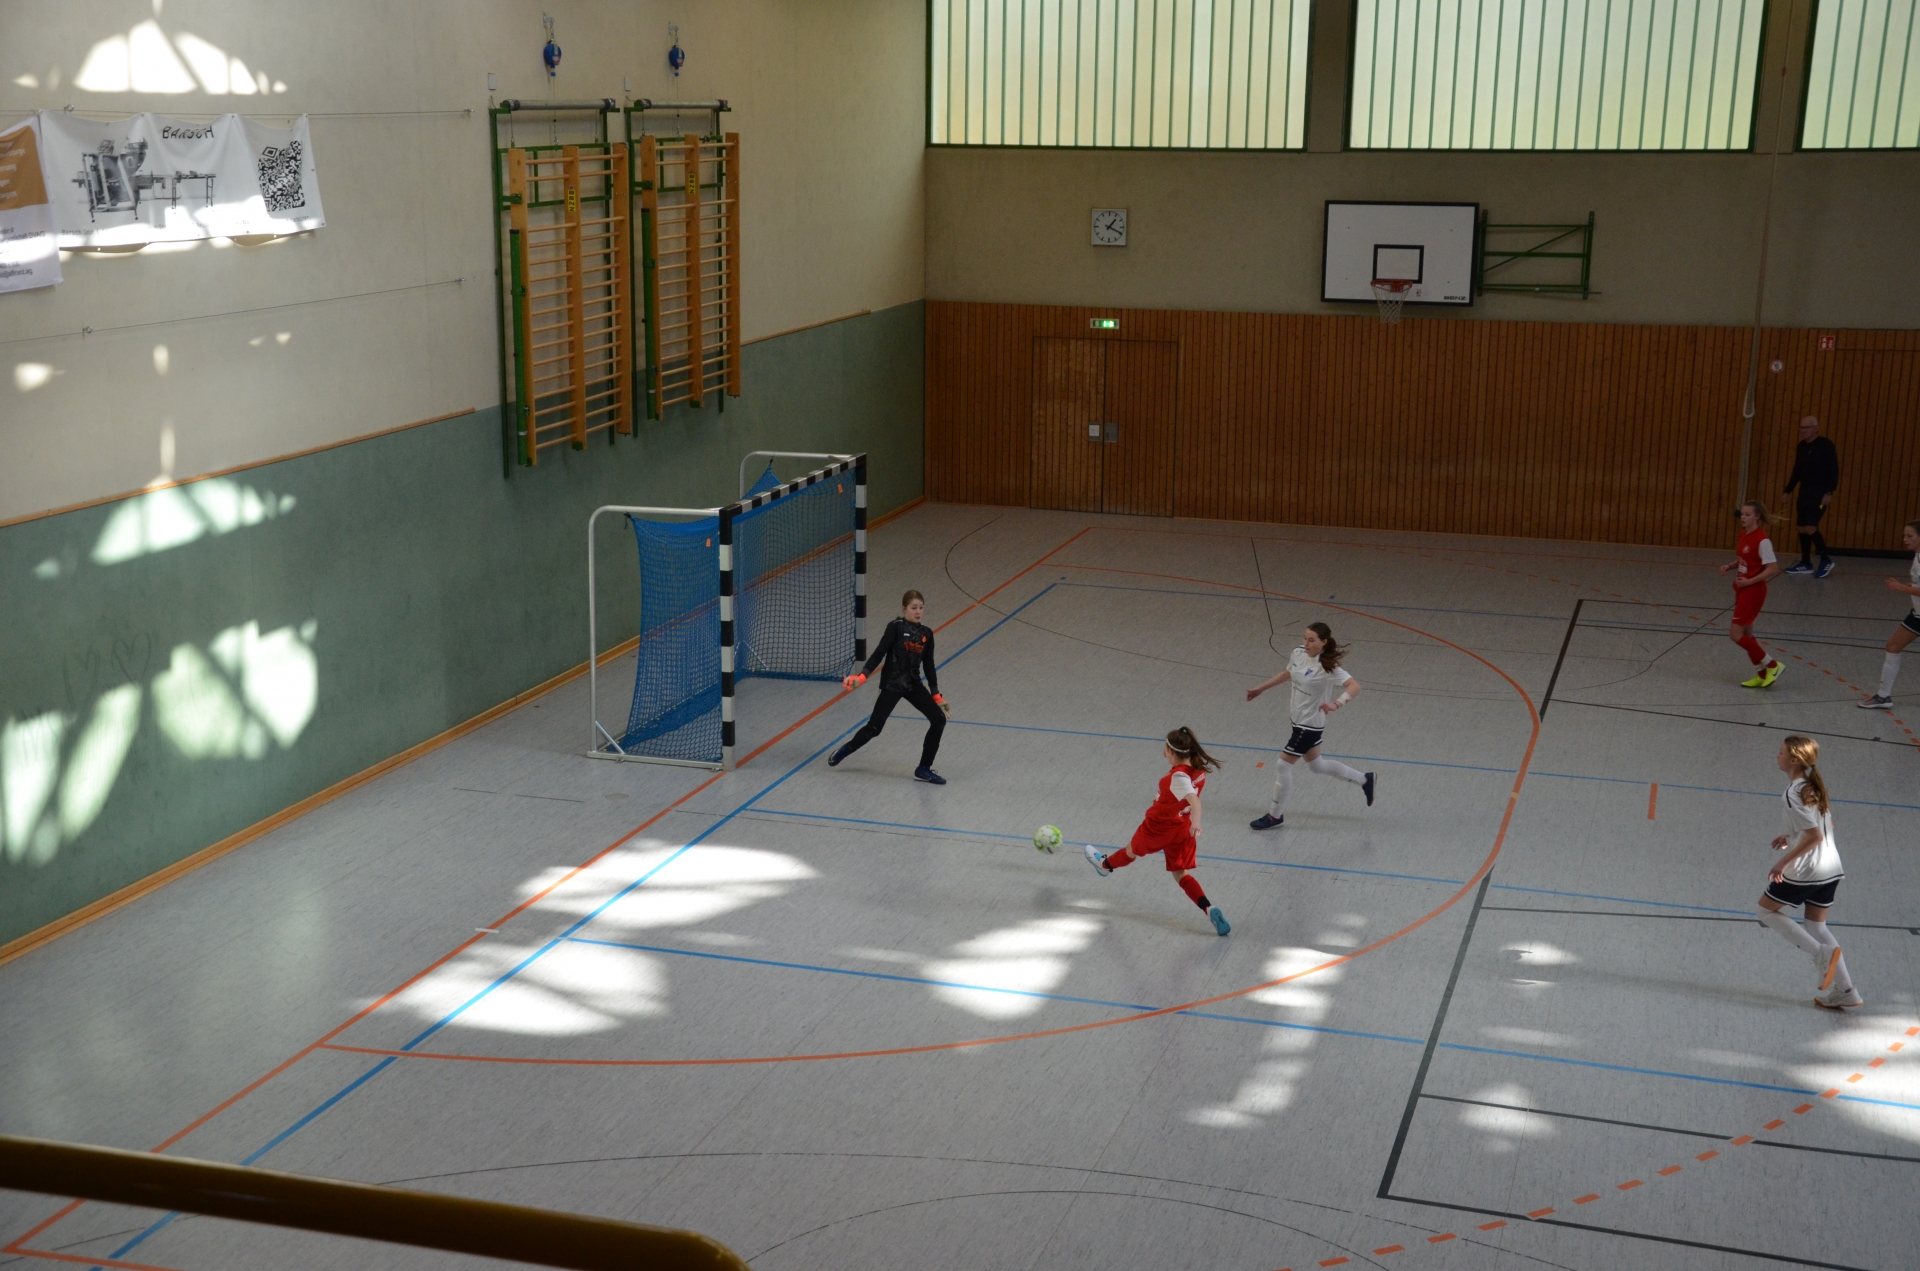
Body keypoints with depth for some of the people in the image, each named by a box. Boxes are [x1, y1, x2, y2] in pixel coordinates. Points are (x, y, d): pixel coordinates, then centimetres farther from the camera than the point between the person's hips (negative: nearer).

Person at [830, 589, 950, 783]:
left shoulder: (926, 634, 5)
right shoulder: (896, 627, -10)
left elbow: (928, 666, 12)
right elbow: (879, 653, -17)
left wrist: (936, 695, 12)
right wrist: (862, 676, -28)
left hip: (913, 685, 6)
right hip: (892, 684, -5)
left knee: (939, 720, -4)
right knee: (874, 727, -7)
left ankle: (924, 769, 7)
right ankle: (845, 751, 22)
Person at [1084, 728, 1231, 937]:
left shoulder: (1178, 776, -32)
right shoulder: (1198, 768, -8)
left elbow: (1194, 799, -49)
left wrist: (1196, 822, -64)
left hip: (1157, 826, -6)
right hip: (1182, 829, 6)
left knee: (1133, 850, 25)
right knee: (1181, 873, 14)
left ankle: (1105, 864, 57)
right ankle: (1210, 910, -7)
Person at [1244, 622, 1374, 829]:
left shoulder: (1328, 667, -27)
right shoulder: (1299, 654, -4)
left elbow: (1354, 687, -36)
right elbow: (1287, 674, 17)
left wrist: (1336, 704, -52)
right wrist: (1261, 688, 22)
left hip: (1310, 725, -9)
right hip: (1299, 720, 9)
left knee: (1282, 765, 0)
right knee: (1315, 765, 24)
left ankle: (1276, 815, 19)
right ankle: (1363, 780, 40)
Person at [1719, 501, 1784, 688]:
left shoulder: (1762, 540, -19)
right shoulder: (1743, 534, 6)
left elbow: (1773, 568, -20)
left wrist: (1750, 581, -23)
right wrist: (1729, 566, 1)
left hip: (1753, 591, -9)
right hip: (1742, 590, 9)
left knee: (1735, 634, -8)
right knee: (1745, 634, 13)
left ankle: (1772, 665, 5)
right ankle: (1762, 675, 24)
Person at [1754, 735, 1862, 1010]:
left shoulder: (1794, 793, -18)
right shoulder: (1813, 785, 10)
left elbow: (1814, 836, -23)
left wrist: (1784, 862, -19)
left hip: (1805, 871, -9)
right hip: (1830, 869, 9)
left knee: (1766, 911, 8)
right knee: (1816, 926, 15)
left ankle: (1822, 953, -4)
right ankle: (1845, 991, 11)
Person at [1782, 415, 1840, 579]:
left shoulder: (1826, 446, -11)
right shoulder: (1801, 447, 10)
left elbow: (1833, 470, -13)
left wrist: (1829, 492, -19)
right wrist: (1788, 490, 16)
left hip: (1819, 493, -7)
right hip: (1804, 492, 8)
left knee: (1810, 528, -15)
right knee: (1802, 528, 8)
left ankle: (1826, 560, 1)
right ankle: (1806, 564, 17)